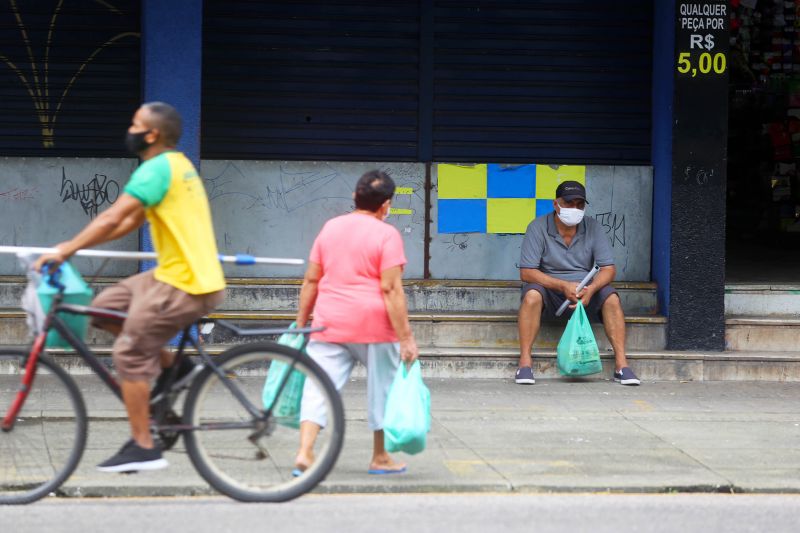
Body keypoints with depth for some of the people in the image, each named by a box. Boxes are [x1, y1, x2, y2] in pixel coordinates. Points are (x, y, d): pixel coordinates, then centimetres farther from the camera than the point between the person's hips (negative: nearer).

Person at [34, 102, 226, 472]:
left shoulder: (157, 168, -14)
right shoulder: (178, 165, 17)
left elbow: (114, 217, -23)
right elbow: (130, 222, 19)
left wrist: (66, 251, -21)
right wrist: (75, 245, 15)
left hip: (184, 286, -9)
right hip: (180, 273, 9)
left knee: (129, 355, -5)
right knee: (106, 306, 14)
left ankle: (143, 448, -2)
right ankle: (173, 366, 14)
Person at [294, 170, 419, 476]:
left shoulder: (330, 228, 9)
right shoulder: (386, 235, -7)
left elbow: (311, 280, 11)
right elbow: (391, 289, -13)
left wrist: (301, 323, 20)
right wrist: (406, 338, -12)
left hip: (329, 324, 4)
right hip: (374, 325, -4)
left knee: (318, 388, 1)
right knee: (383, 389, 14)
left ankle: (304, 451, -15)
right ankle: (380, 457, 22)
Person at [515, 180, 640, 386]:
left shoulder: (592, 228, 0)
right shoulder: (538, 228, -9)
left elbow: (608, 269, -4)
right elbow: (526, 272, -16)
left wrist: (590, 289, -26)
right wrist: (563, 286, -28)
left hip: (584, 291, 3)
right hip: (550, 292, -2)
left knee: (611, 297, -25)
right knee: (532, 294, -35)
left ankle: (621, 363, -24)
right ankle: (525, 362, -33)